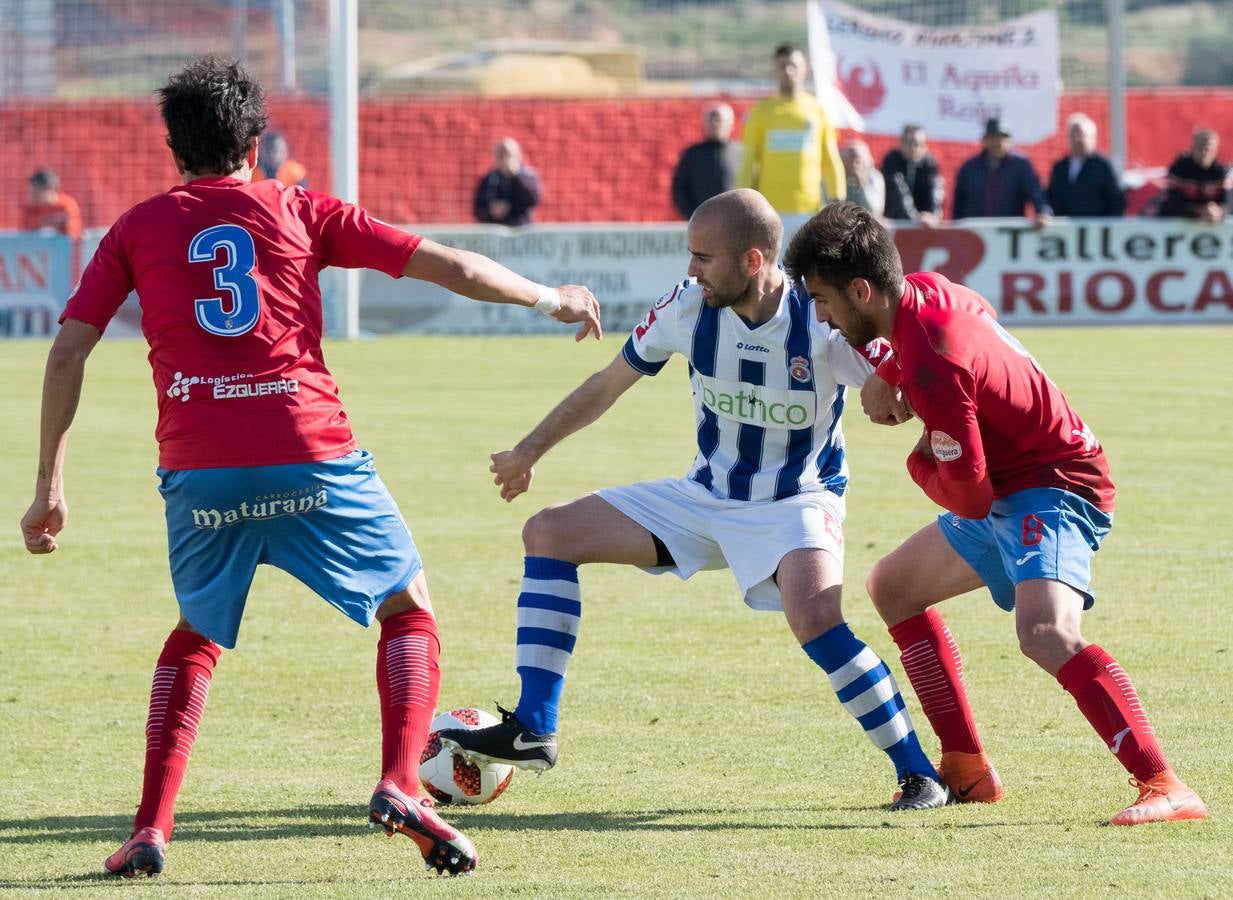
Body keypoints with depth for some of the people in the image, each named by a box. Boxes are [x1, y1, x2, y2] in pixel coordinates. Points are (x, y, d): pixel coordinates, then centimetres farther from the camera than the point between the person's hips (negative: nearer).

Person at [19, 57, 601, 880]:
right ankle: (400, 786, -6)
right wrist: (551, 299, 26)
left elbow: (67, 355, 8)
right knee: (409, 611, 15)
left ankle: (151, 829, 10)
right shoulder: (299, 212, 12)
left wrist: (50, 487, 12)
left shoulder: (139, 228, 14)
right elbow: (450, 267, 12)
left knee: (195, 638, 23)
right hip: (311, 455, -2)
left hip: (199, 470, 2)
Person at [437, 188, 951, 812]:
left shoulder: (822, 321, -23)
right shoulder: (689, 307, -9)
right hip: (704, 497, 6)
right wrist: (529, 452, 15)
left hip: (796, 503, -6)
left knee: (813, 617, -36)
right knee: (548, 534, -2)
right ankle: (532, 732, -1)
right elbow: (608, 384, 6)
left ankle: (918, 772, -19)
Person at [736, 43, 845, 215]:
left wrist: (837, 199, 3)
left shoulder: (818, 110, 8)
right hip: (771, 208, -1)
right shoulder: (761, 112, 6)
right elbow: (748, 162, 7)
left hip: (809, 206, 1)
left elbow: (831, 161, 10)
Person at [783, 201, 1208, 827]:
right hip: (1012, 491, 11)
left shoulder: (931, 368, -28)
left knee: (1044, 631, -35)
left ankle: (1163, 788, -41)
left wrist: (921, 463, -2)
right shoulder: (925, 291, -1)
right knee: (892, 586, 23)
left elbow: (970, 498, -23)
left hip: (1052, 488, -11)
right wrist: (889, 377, 6)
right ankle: (966, 772, 22)